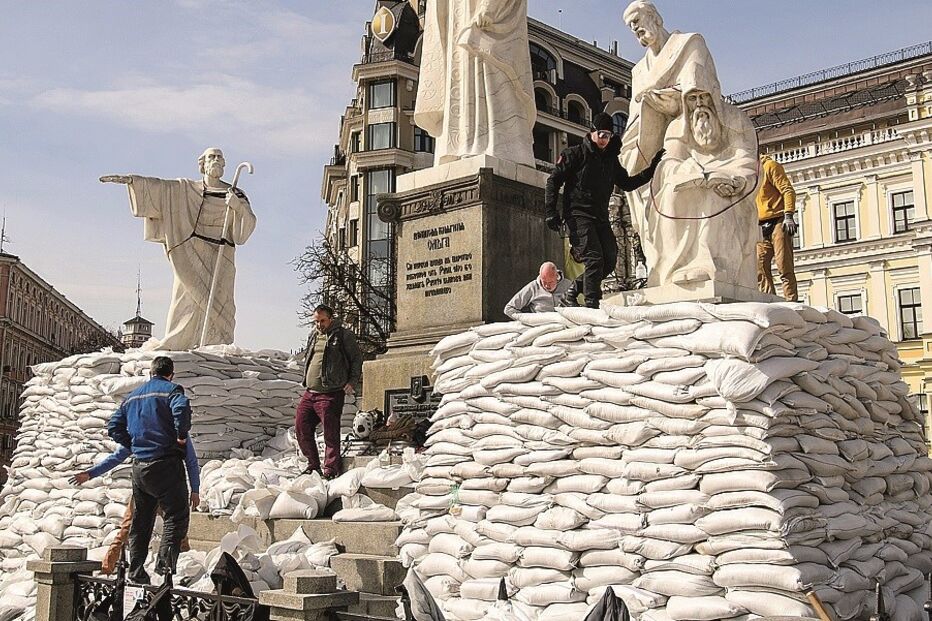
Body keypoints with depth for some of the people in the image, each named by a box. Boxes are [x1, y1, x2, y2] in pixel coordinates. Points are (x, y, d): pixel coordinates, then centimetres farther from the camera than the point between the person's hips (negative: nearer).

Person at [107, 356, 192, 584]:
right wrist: (182, 435, -13)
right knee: (176, 515, -2)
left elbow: (114, 427, 17)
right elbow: (182, 408, -26)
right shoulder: (171, 390, -4)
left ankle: (136, 570, 16)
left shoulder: (132, 397, 17)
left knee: (140, 520, 14)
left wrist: (133, 445, 18)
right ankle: (166, 561, -17)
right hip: (166, 463, -6)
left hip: (139, 465, 7)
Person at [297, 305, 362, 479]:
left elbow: (357, 359, 0)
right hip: (309, 393, 7)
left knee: (330, 433, -5)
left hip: (331, 394, -7)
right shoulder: (313, 336, 17)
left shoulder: (343, 335, -2)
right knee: (301, 428, 7)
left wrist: (353, 382, -9)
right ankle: (313, 465, 20)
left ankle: (331, 469, 3)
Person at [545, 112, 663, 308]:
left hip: (601, 217, 7)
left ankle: (574, 291, 15)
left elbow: (627, 184, 27)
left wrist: (651, 169, 17)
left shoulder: (611, 159, 18)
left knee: (610, 260, 1)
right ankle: (592, 303, -17)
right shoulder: (575, 154, -1)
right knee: (594, 257, -19)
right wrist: (551, 211, -12)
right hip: (578, 215, -7)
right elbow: (553, 181, -3)